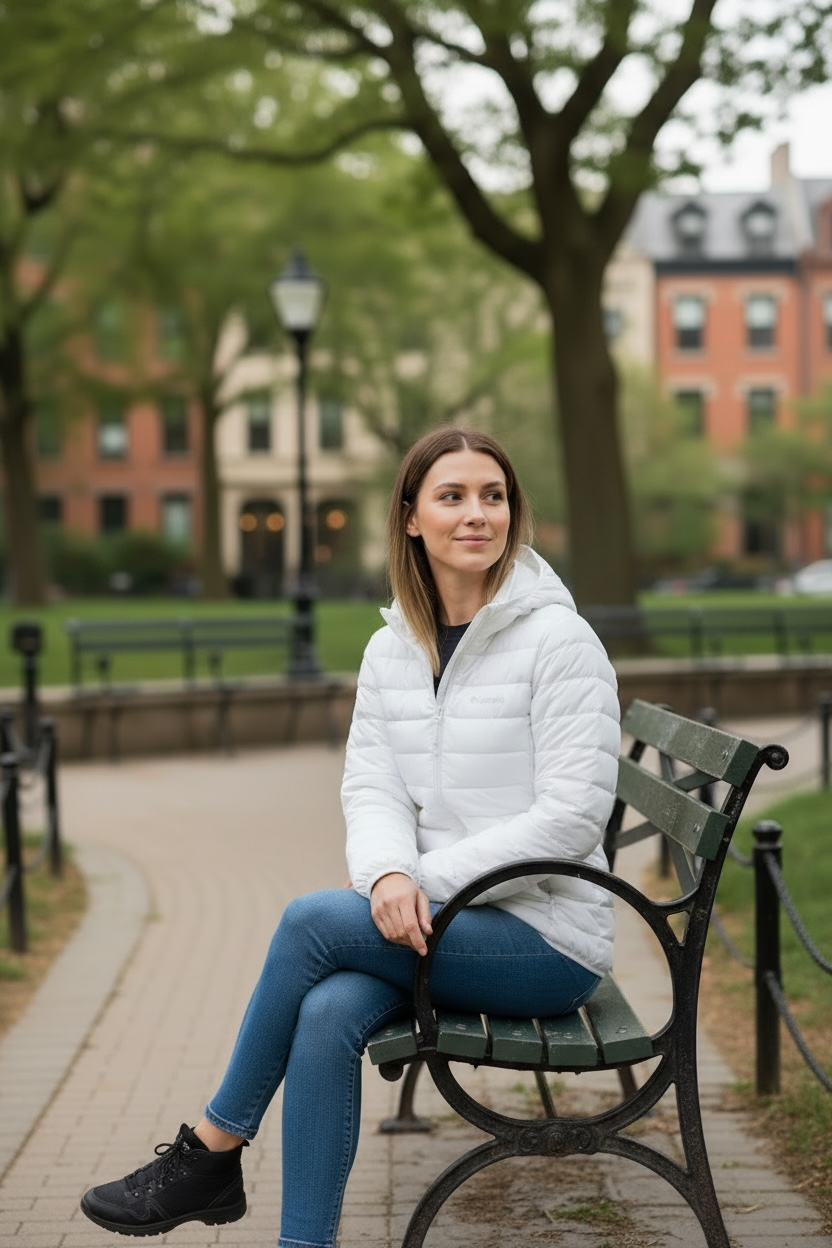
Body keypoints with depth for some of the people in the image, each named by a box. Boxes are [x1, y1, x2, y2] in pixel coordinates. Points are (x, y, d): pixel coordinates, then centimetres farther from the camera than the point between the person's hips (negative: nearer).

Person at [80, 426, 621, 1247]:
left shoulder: (558, 641, -10)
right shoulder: (391, 649, 9)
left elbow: (571, 817, -15)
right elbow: (371, 789, 5)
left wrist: (427, 879, -18)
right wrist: (389, 875, -18)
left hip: (546, 935, -5)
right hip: (439, 923, 5)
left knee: (313, 920, -22)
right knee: (329, 1013, -26)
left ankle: (211, 1153, -5)